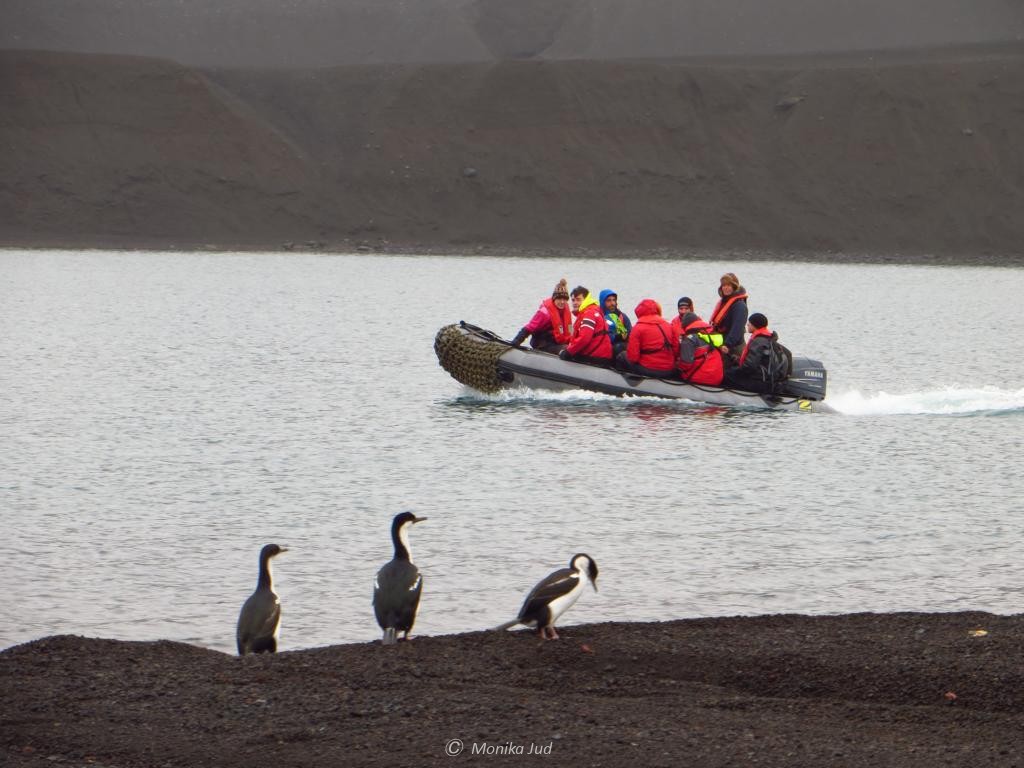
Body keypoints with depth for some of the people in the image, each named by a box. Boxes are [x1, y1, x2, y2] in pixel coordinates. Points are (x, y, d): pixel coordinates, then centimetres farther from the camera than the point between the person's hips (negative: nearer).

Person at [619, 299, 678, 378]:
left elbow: (632, 357, -11)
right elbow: (676, 350, 7)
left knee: (622, 357, 18)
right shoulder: (668, 326, 5)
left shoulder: (638, 328, -8)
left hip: (647, 370, -5)